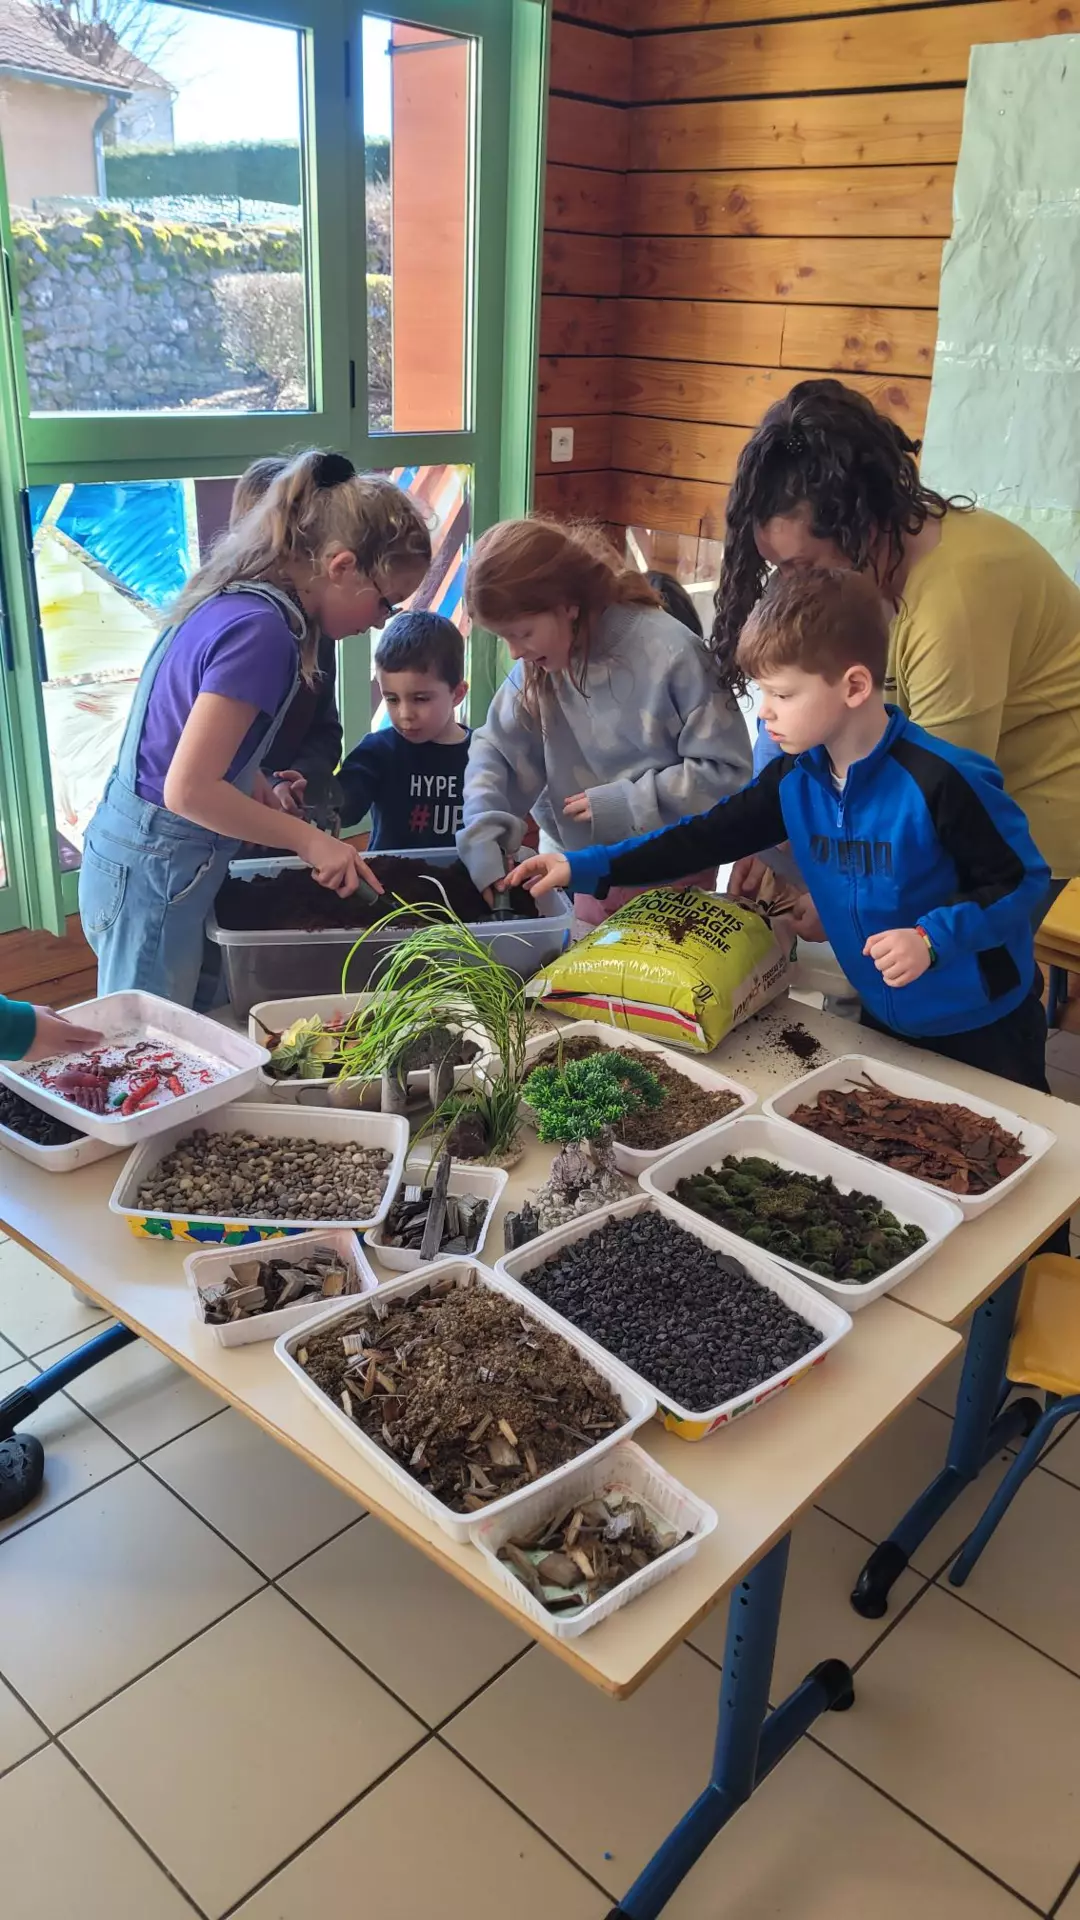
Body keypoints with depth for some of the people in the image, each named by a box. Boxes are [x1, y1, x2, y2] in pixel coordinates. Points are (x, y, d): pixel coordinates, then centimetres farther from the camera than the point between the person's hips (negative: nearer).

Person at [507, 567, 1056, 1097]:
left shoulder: (939, 779, -26)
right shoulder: (793, 777, -6)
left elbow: (1023, 879, -18)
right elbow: (708, 836, -1)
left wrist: (931, 937, -31)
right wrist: (583, 866, -6)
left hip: (981, 1028, -6)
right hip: (885, 1020, 6)